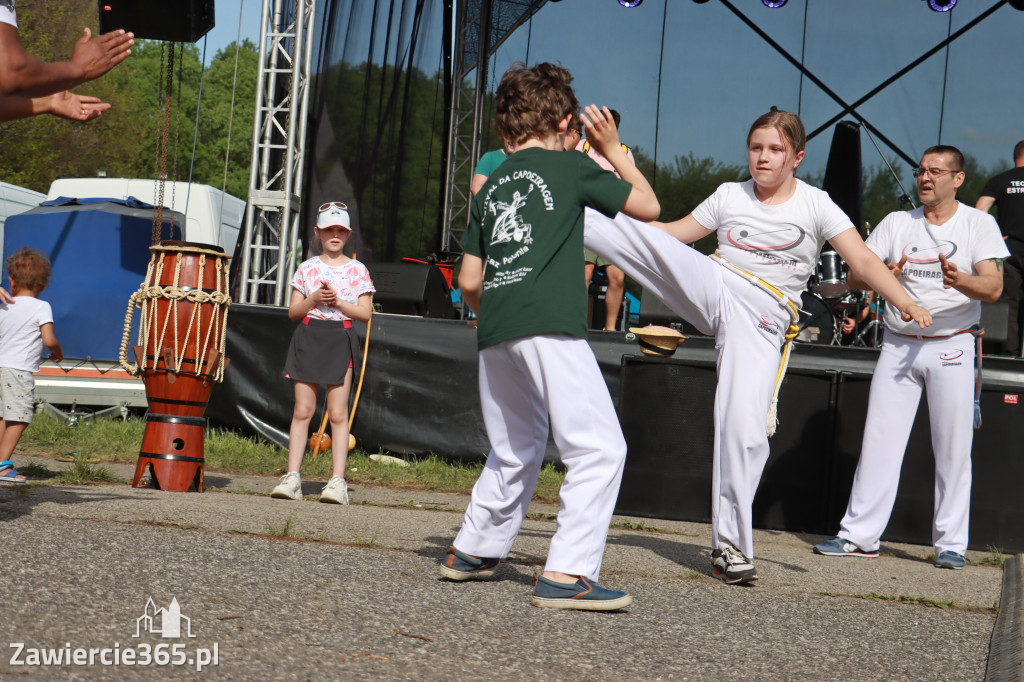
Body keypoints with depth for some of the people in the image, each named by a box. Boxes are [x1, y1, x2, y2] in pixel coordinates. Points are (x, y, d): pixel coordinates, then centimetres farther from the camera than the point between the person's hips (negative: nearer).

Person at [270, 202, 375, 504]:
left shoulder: (357, 270, 6)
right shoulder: (307, 268, 10)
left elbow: (365, 313, 1)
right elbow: (293, 311, 8)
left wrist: (338, 302, -11)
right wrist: (314, 299, -9)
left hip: (341, 339, -2)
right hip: (309, 336, 2)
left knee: (338, 413, -5)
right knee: (302, 410, -1)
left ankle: (338, 480, -6)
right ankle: (292, 477, 0)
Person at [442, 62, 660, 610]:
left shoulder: (490, 187, 20)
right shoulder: (571, 167, 5)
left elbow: (469, 282, 20)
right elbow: (648, 206, 15)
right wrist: (613, 150, 25)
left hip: (494, 335, 7)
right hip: (549, 326, -7)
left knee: (515, 450, 23)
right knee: (599, 448, -6)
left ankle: (472, 551, 31)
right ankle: (566, 574, -14)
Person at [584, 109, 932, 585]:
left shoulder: (815, 205, 3)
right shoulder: (730, 195, 11)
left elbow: (863, 260, -4)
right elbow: (670, 233, 19)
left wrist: (903, 301, -19)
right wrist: (620, 224, 13)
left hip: (762, 320, -2)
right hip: (712, 287, 2)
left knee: (746, 429, -11)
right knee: (640, 238, -19)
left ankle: (730, 548, -1)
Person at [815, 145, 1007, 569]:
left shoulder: (978, 224, 2)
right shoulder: (897, 223, 9)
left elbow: (993, 288, -9)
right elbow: (856, 274, 3)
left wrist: (960, 279, -30)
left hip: (952, 347, -2)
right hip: (898, 344, 3)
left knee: (953, 447, -2)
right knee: (879, 440, 0)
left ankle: (951, 543, 7)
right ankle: (860, 535, 6)